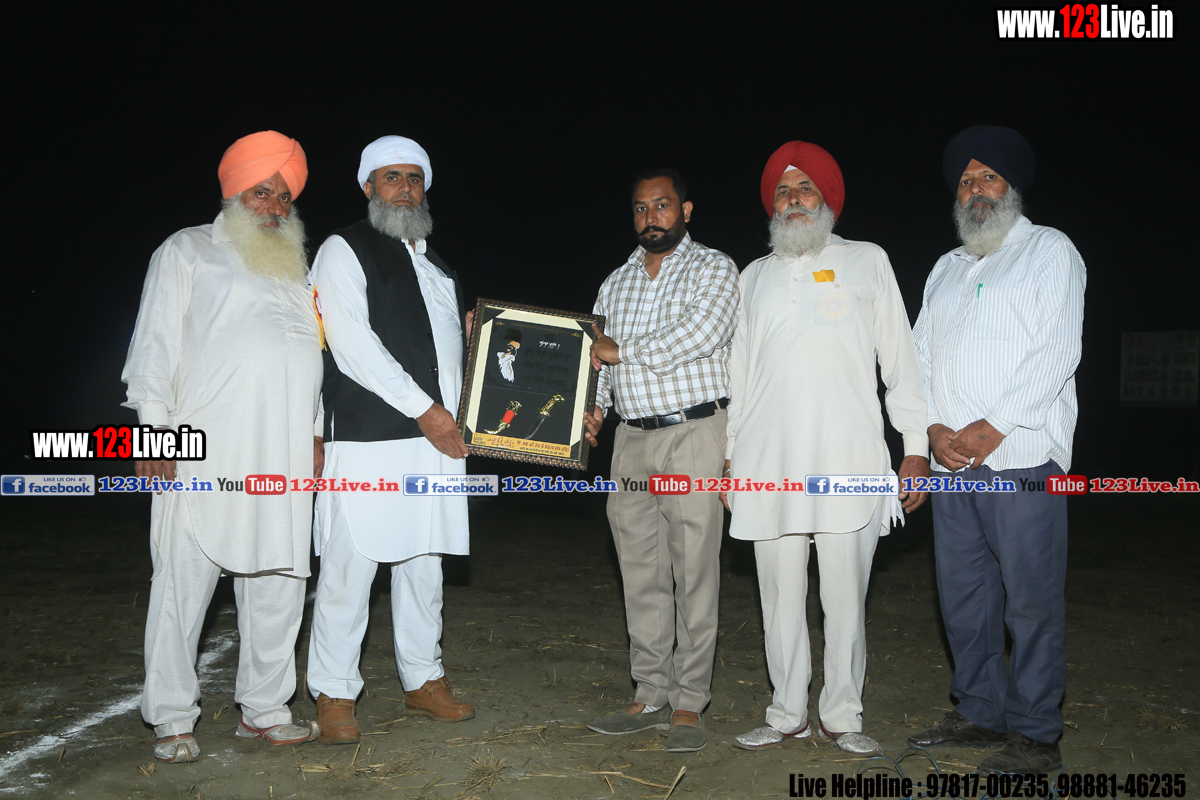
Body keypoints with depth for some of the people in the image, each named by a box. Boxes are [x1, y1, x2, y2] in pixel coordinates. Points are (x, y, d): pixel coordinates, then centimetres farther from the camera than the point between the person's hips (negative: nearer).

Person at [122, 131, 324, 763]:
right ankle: (171, 720, 10)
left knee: (278, 582, 5)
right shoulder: (189, 250, 11)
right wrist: (155, 426, -8)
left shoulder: (296, 270, 25)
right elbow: (156, 341, 2)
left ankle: (263, 710, 17)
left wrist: (314, 432, 17)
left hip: (284, 455, 5)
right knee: (184, 582, -2)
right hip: (204, 453, -5)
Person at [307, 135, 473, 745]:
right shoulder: (344, 251, 0)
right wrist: (423, 409, -14)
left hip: (439, 437, 7)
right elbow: (352, 344, -11)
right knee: (351, 566, -3)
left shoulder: (436, 265, 22)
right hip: (368, 440, -6)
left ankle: (423, 681, 24)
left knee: (424, 563, 12)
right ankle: (334, 694, 12)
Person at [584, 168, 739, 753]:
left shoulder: (712, 268, 1)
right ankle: (651, 696, 18)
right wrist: (594, 403, 2)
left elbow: (701, 333, -16)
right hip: (632, 438, 5)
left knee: (694, 570, -3)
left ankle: (689, 704, 6)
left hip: (695, 432, -5)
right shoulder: (616, 283, 18)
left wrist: (621, 349, -11)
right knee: (641, 572, 7)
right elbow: (600, 355, 20)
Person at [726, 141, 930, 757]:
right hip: (768, 467, 2)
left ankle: (842, 716, 16)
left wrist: (917, 446, 0)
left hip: (849, 462, -2)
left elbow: (900, 360, 8)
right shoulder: (755, 275, 18)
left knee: (845, 597, 1)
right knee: (781, 597, 6)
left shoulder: (866, 261, 11)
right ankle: (788, 714, 19)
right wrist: (730, 457, 14)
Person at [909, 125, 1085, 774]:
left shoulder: (1050, 251, 5)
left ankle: (1034, 734, 8)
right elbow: (920, 355, 15)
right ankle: (980, 712, 22)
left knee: (1031, 598, -3)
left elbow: (1057, 351, -8)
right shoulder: (946, 269, 22)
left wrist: (993, 427, -14)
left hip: (1021, 455, -6)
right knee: (962, 591, 9)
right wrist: (934, 427, -2)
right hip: (951, 459, 6)